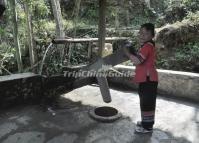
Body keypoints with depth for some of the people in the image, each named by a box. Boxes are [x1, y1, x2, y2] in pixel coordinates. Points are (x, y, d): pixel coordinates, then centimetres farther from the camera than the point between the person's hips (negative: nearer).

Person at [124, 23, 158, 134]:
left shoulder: (148, 46, -18)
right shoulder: (147, 45, 17)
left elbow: (137, 61, -29)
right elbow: (140, 59, 19)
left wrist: (128, 52, -15)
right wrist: (133, 51, 8)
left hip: (148, 79, -11)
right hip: (146, 79, 11)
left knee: (147, 103, -2)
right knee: (146, 102, 20)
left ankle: (148, 126, 10)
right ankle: (146, 122, 34)